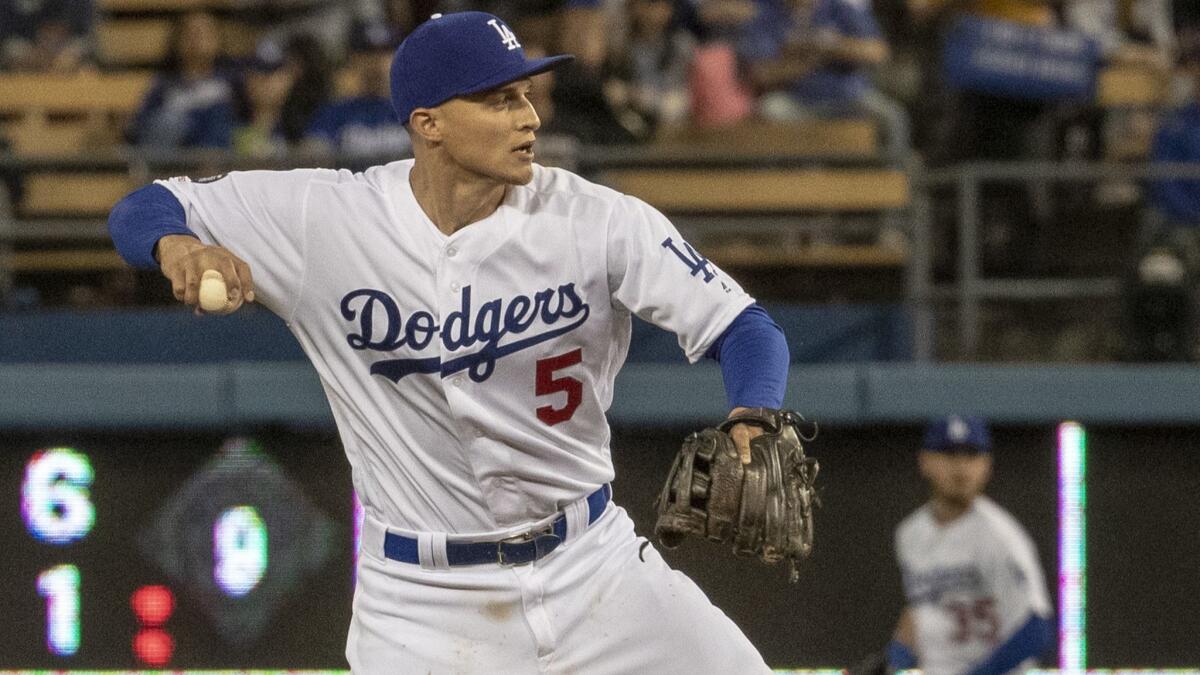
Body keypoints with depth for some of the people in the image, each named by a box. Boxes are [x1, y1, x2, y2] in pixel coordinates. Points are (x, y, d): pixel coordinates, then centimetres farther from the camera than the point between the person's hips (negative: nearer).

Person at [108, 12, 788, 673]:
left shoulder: (596, 220, -10)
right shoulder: (324, 218, -10)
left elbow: (745, 329, -11)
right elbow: (143, 210, -3)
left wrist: (753, 424, -33)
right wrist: (176, 245, -29)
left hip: (595, 568, 2)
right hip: (421, 599, -2)